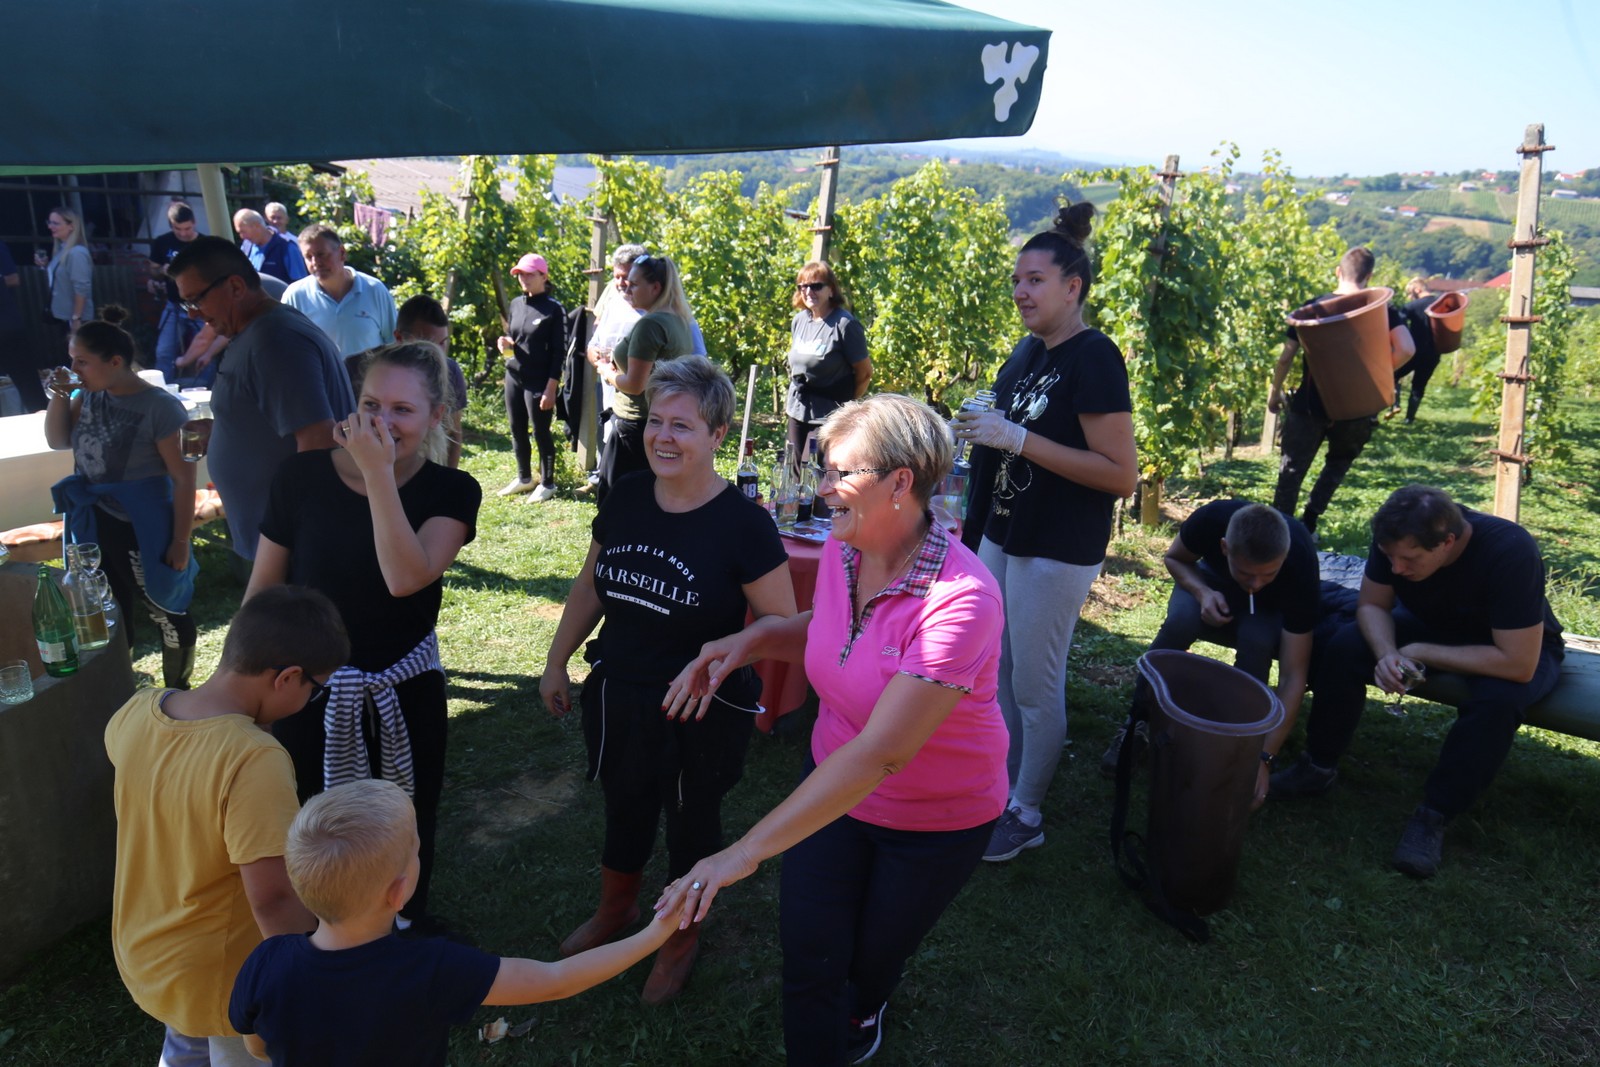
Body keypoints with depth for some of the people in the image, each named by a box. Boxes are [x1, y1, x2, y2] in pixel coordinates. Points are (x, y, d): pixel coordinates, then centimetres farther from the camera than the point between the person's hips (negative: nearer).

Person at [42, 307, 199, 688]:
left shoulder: (159, 407, -19)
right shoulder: (89, 396, 2)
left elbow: (183, 477, -18)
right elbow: (57, 441, 14)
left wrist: (180, 540, -17)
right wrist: (59, 397, -4)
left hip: (142, 530, -7)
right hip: (94, 526, 7)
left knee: (165, 614, 6)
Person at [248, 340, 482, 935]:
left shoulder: (451, 493, -12)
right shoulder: (303, 476, -10)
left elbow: (407, 578, -30)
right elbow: (263, 589, -1)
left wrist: (378, 473, -30)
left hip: (406, 691, 0)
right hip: (311, 687, 0)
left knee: (407, 827, 19)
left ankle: (408, 922, 49)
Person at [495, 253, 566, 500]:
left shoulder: (554, 309, -10)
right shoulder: (516, 304, 8)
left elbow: (559, 352, -11)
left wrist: (551, 388, -16)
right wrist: (505, 343, -4)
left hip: (538, 382, -6)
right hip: (513, 377, 6)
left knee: (541, 433, 1)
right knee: (517, 431, 14)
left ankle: (547, 483, 16)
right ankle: (524, 478, 29)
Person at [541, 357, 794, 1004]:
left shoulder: (743, 523, -21)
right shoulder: (626, 498, -5)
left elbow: (780, 621, -15)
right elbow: (590, 586, 8)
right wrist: (557, 662, 11)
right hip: (618, 696, 5)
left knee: (691, 824, 17)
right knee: (624, 807, 25)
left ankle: (682, 937, 44)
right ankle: (615, 908, 54)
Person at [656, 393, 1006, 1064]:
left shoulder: (960, 599, -35)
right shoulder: (840, 552, -13)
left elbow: (881, 752, -39)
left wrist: (747, 851, -42)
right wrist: (751, 640, -13)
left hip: (936, 819, -4)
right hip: (835, 783, 4)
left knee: (873, 956, 21)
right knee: (809, 962, 1)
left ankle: (864, 1005, 58)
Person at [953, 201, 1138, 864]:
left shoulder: (1093, 358, -17)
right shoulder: (1028, 350, 9)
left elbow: (1122, 474, -23)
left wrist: (1018, 439, -25)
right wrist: (984, 432, 6)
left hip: (1058, 550, -9)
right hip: (1002, 535, 9)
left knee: (1036, 686, 3)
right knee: (995, 670, 16)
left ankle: (1026, 816, 21)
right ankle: (1002, 787, 33)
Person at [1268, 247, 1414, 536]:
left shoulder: (1314, 306, -2)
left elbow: (1286, 356, -3)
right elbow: (1406, 349, -17)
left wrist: (1275, 391, 10)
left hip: (1309, 404, 0)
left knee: (1291, 471, 10)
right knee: (1338, 464, 24)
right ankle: (1308, 522, 16)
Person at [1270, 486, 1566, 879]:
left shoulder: (1511, 552, -38)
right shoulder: (1397, 538, -24)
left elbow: (1518, 664, -37)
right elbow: (1373, 605, -11)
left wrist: (1421, 653, -29)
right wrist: (1388, 654, -32)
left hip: (1522, 645, -4)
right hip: (1435, 625, 4)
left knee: (1497, 698, -37)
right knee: (1347, 645, -19)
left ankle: (1433, 817, -20)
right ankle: (1318, 768, -4)